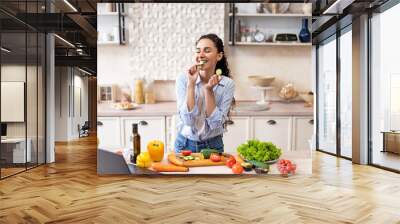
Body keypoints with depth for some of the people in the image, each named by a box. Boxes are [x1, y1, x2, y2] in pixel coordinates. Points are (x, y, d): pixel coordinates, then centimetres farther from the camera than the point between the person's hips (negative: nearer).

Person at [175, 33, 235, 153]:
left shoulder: (227, 84, -11)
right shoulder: (183, 79, -12)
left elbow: (215, 123, -16)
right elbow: (188, 120, -21)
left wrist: (209, 90, -23)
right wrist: (191, 84, -25)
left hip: (213, 145, 1)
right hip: (186, 144, 0)